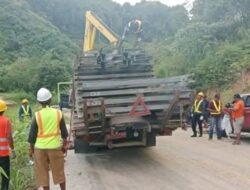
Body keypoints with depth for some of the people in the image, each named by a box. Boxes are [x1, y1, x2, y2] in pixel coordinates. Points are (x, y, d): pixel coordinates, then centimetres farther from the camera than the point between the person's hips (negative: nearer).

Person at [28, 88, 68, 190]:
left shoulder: (37, 115, -10)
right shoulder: (58, 113, -4)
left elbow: (32, 134, -5)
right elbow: (64, 132, 3)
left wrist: (31, 149, 7)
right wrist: (64, 145, 15)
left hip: (40, 148, -2)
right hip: (55, 147, 2)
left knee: (43, 173, 11)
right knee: (59, 172, 16)